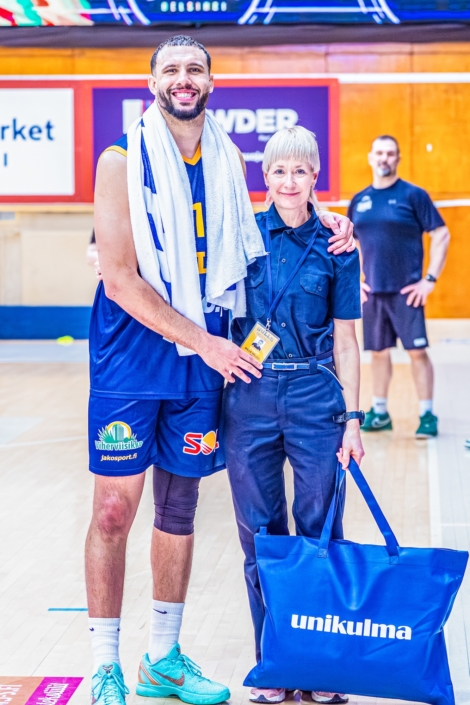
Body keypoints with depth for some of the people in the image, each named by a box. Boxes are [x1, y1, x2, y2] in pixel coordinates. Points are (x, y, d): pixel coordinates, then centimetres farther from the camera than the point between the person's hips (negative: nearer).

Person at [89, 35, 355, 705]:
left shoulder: (230, 162, 7)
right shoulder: (123, 161, -8)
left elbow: (253, 233, 24)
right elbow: (121, 279, -14)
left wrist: (322, 216, 6)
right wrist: (203, 341, -15)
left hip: (203, 360, 5)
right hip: (130, 359, -5)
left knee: (179, 508, 12)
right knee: (114, 510, -3)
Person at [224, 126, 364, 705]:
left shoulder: (335, 248, 3)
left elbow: (345, 340, 4)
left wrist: (351, 417, -1)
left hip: (315, 396, 0)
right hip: (249, 396, 1)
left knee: (320, 530, 2)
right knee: (261, 535, 7)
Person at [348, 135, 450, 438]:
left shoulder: (414, 195, -4)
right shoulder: (359, 201, 9)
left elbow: (442, 236, -6)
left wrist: (430, 280, -11)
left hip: (406, 291, -4)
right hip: (372, 291, 4)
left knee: (417, 351, -4)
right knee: (379, 352, 10)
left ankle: (427, 415, 3)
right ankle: (380, 413, 20)